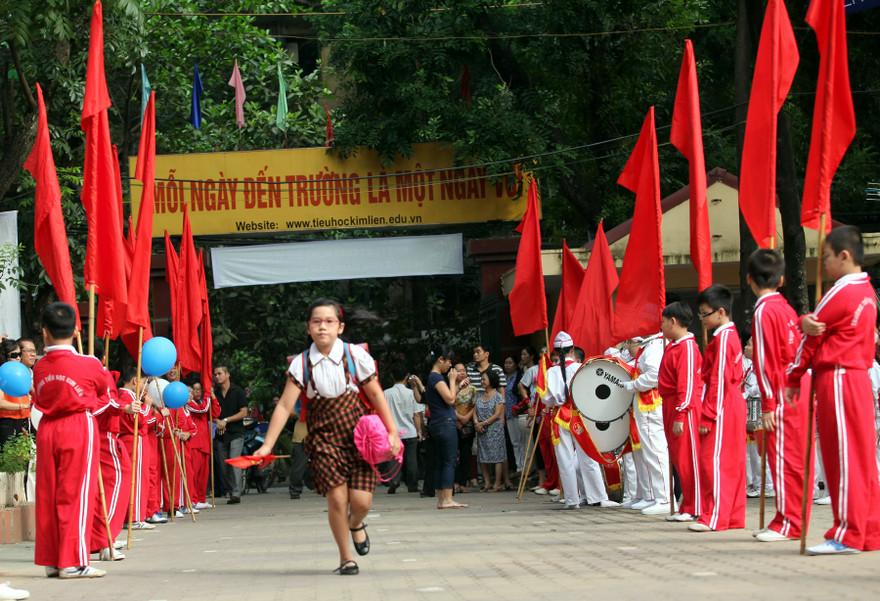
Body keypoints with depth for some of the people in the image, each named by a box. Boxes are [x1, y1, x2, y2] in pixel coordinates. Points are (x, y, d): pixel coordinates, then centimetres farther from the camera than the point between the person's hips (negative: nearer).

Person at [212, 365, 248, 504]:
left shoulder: (237, 391, 0)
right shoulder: (214, 393, 13)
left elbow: (243, 413, -4)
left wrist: (225, 420, -11)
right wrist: (217, 421, -6)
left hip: (236, 433, -5)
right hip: (221, 435, 5)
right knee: (225, 466, 3)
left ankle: (236, 494, -21)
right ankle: (231, 492, 11)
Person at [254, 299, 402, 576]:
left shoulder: (355, 355, -4)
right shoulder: (301, 364, -3)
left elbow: (376, 395, 1)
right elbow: (285, 406, -5)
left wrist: (392, 431, -3)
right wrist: (267, 445, -9)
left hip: (358, 434, 0)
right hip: (324, 437, 0)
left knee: (361, 500, -8)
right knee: (336, 498, -9)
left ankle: (356, 523, 30)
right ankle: (346, 557, 11)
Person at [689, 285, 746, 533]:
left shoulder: (722, 339, -14)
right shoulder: (732, 335, 16)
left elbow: (718, 381, -19)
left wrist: (707, 416, -19)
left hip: (722, 409, -10)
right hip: (734, 404, 10)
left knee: (713, 460, -9)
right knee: (732, 462, 11)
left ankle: (714, 518, -9)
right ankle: (734, 516, 15)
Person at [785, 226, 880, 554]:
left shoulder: (841, 293, -13)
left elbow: (811, 339, -6)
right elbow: (818, 325, 10)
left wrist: (792, 379, 5)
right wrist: (807, 320, -14)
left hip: (836, 380, -9)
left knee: (843, 457, -8)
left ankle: (847, 535, -8)